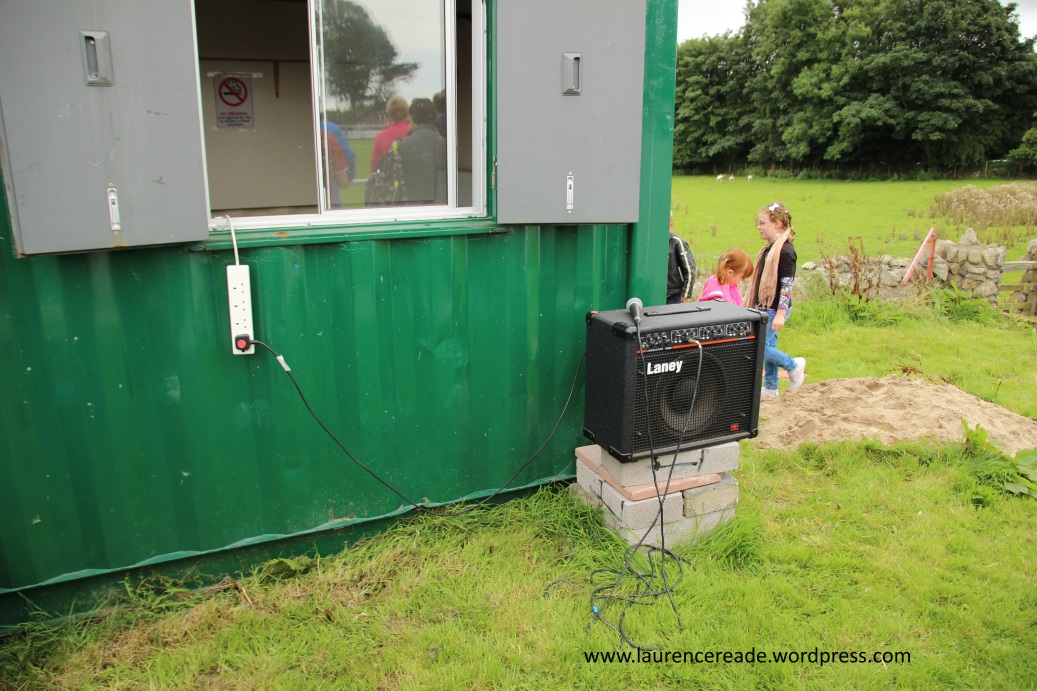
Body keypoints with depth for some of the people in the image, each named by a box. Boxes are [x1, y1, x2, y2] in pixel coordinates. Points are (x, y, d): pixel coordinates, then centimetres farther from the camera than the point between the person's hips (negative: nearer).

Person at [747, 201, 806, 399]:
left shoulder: (785, 251, -18)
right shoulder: (769, 248, 10)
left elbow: (787, 284, -21)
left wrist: (780, 314, -22)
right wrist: (757, 307, 22)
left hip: (775, 309, -9)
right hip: (765, 307, 9)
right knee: (768, 347, 14)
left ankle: (794, 365, 11)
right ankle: (770, 388, 23)